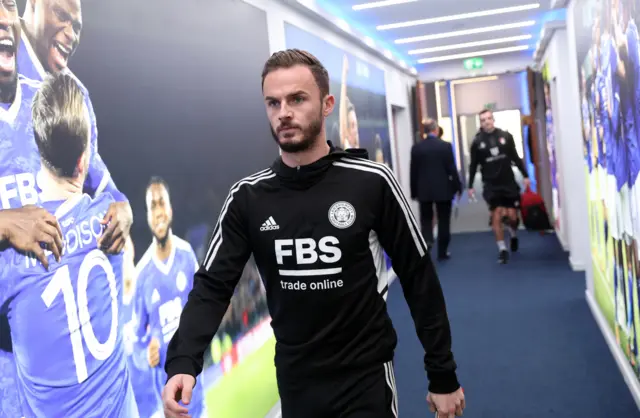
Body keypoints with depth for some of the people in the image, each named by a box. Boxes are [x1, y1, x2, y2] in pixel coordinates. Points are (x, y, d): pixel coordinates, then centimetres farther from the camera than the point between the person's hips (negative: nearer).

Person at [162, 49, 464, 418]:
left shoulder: (372, 182, -12)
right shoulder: (247, 197, -5)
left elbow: (420, 279, -7)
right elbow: (212, 286, -5)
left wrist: (443, 376, -3)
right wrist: (182, 364, -22)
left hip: (366, 379, -3)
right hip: (294, 382, 4)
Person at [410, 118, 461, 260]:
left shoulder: (416, 147, -2)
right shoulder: (445, 145, -8)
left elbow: (413, 172, 1)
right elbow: (452, 169, -7)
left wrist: (414, 192, 9)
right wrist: (458, 187, 4)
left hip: (424, 190, 1)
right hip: (443, 189, -1)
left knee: (426, 218, 16)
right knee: (443, 220, 8)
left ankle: (427, 240, -10)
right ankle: (442, 251, 12)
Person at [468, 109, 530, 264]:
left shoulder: (506, 136, -1)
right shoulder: (477, 142, -3)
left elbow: (515, 157, 7)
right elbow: (473, 165, 3)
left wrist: (525, 176, 6)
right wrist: (470, 186, 1)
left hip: (509, 182, 1)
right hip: (491, 185, -1)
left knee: (512, 216, 2)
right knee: (496, 216, -2)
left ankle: (513, 235, 36)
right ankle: (502, 249, 10)